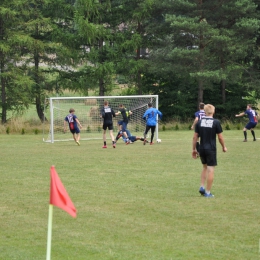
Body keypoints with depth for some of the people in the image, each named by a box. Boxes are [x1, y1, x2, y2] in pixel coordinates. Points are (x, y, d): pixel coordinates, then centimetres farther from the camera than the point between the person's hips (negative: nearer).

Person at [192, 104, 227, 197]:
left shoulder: (199, 122, 2)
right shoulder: (216, 122, -8)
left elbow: (195, 137, 4)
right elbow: (220, 137, -4)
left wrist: (194, 149, 12)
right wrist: (224, 147, 12)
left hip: (202, 149, 4)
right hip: (211, 149, -4)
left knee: (205, 167, 22)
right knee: (210, 170, 1)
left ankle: (202, 187, 11)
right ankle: (208, 192, 1)